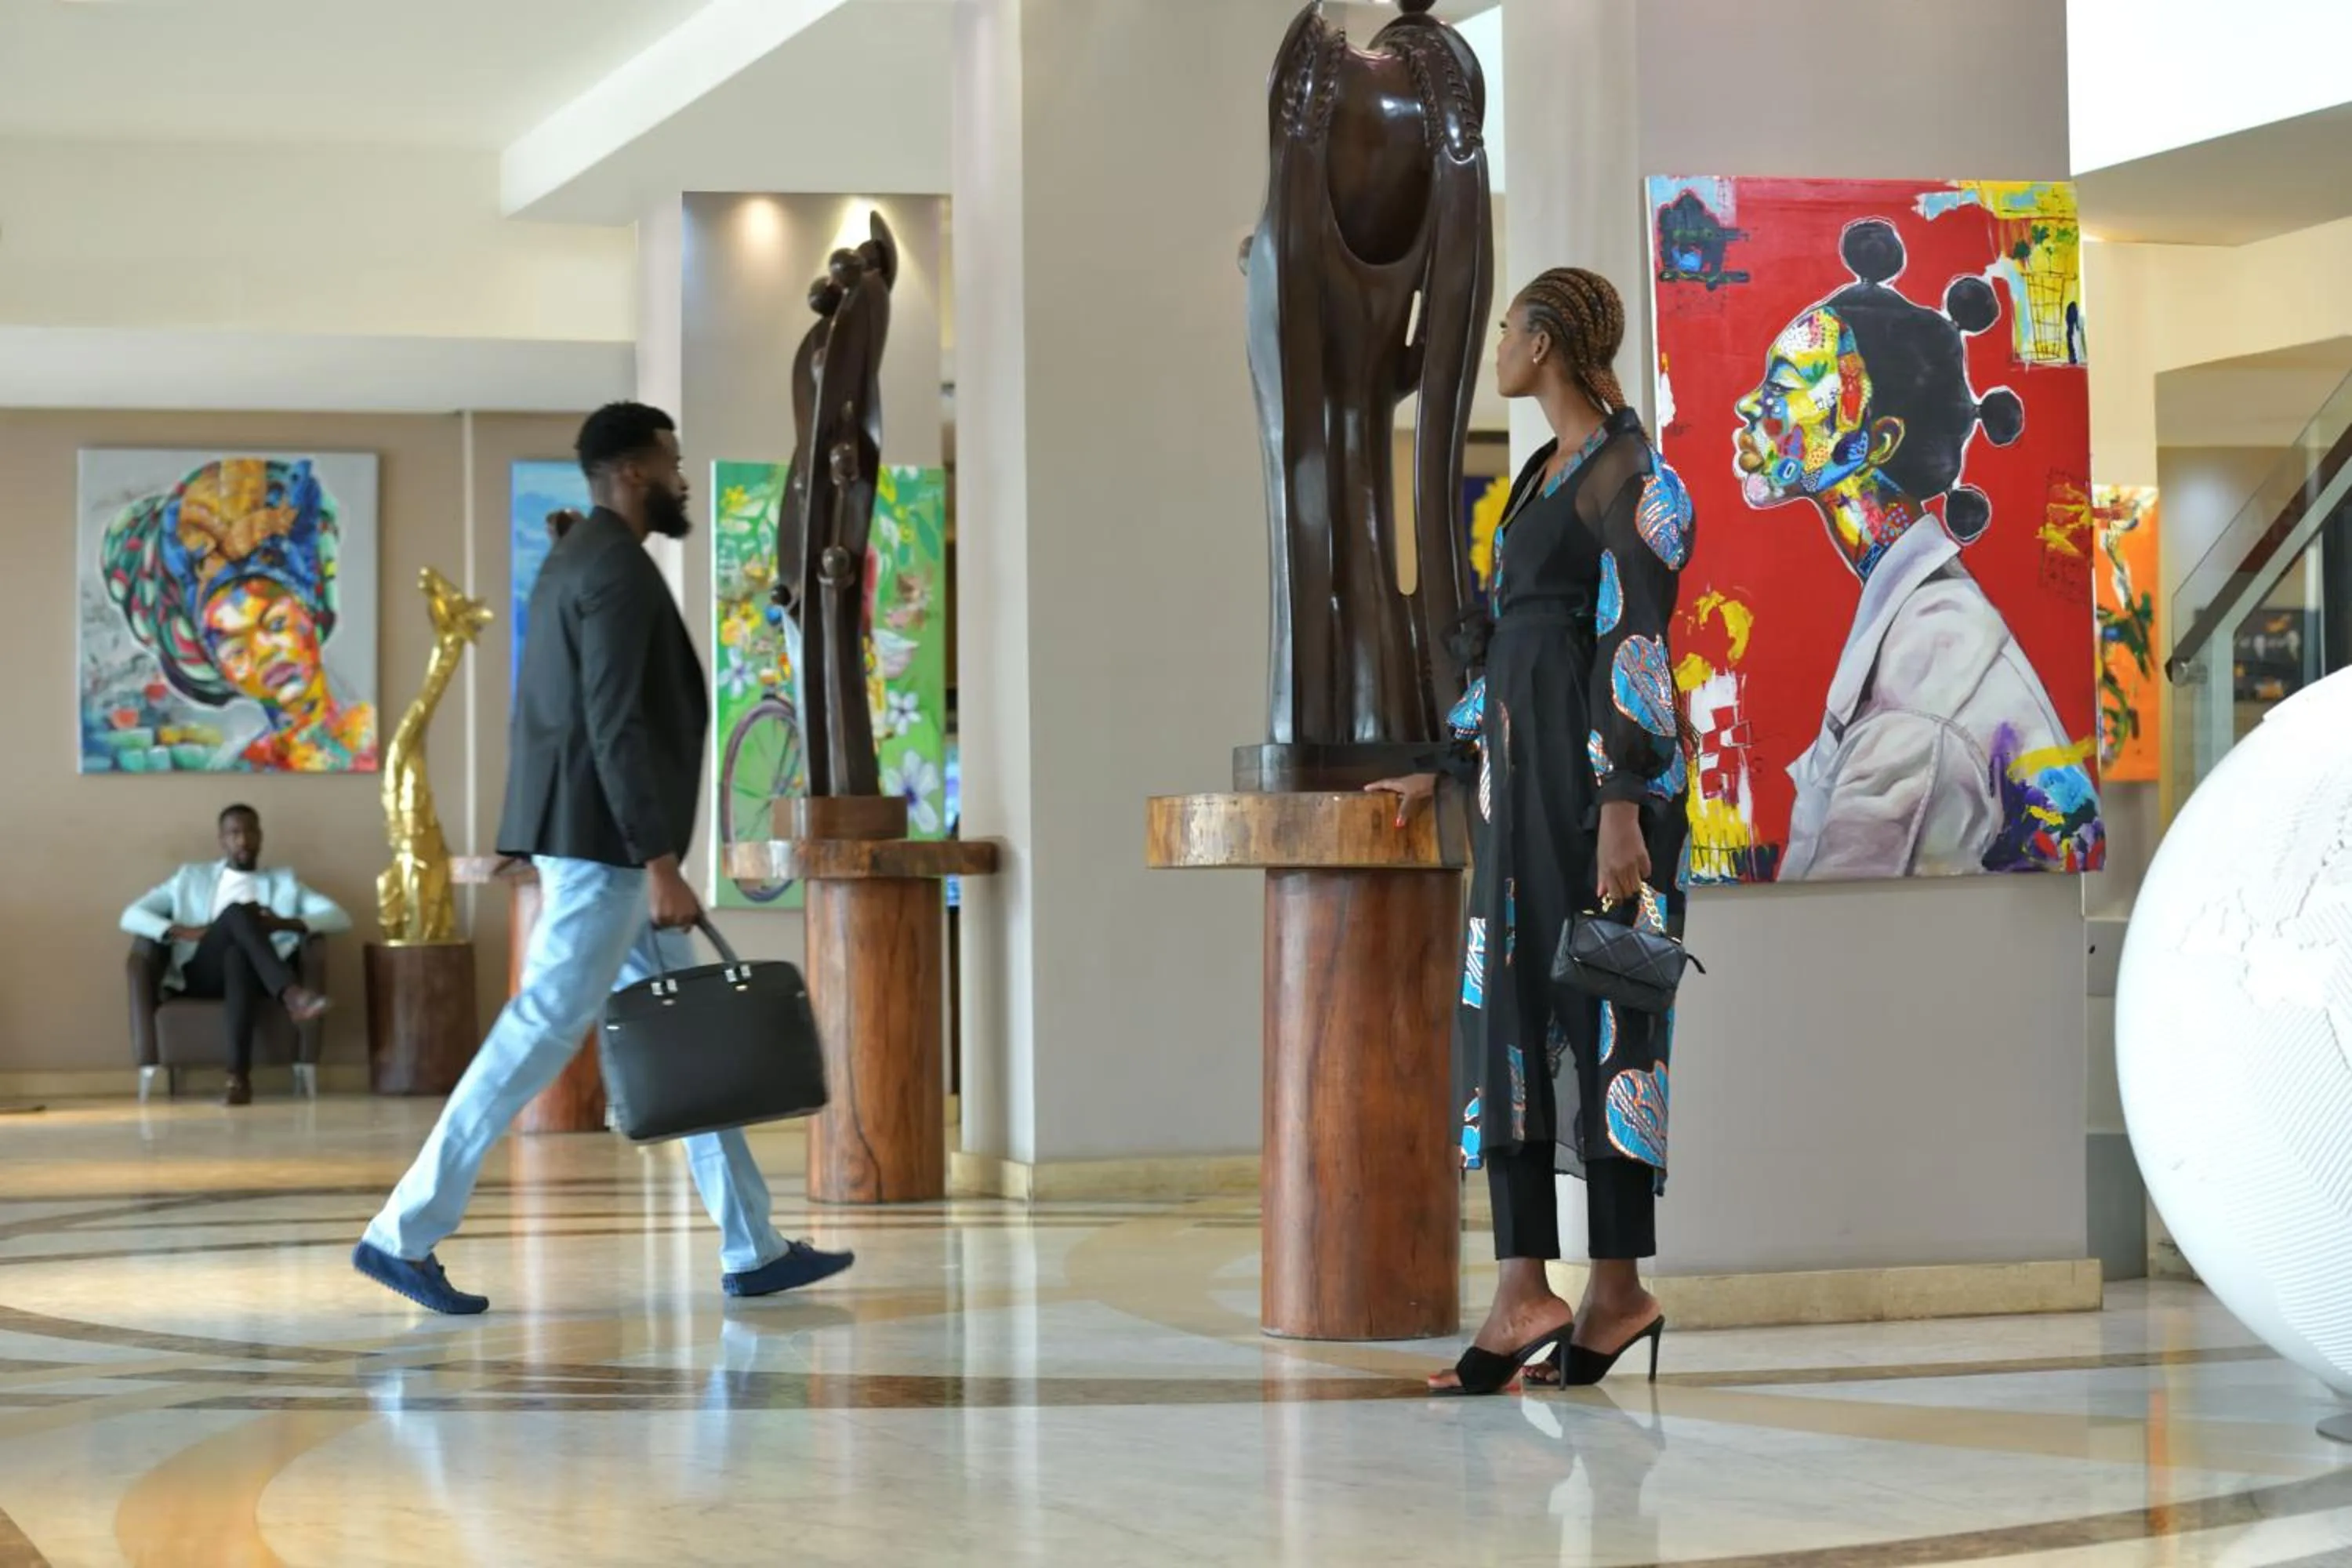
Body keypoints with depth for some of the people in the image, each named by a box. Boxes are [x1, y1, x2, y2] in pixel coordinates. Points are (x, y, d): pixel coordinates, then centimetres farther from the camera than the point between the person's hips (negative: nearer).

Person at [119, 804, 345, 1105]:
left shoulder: (283, 882, 26)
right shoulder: (191, 877, 27)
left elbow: (340, 918, 12)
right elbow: (130, 916, 15)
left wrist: (286, 923, -7)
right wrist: (181, 931, -4)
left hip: (253, 974, 0)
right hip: (200, 976, 0)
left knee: (238, 956, -40)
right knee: (238, 911, -32)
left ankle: (239, 1077, -55)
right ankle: (291, 993, -53)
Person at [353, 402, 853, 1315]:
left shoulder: (577, 561, 17)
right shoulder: (618, 569, -15)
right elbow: (615, 726, -23)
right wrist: (660, 865, -24)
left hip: (583, 838, 11)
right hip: (605, 841, -11)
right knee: (541, 1035, -8)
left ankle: (752, 1250, 12)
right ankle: (403, 1234, -3)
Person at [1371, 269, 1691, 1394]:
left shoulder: (1624, 476, -10)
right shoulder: (1548, 471, 18)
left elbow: (1634, 646, -17)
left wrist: (1620, 807, -22)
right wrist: (1448, 765, 26)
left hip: (1595, 772, -9)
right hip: (1521, 772, 9)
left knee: (1600, 1016, -5)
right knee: (1508, 1009, 3)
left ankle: (1618, 1287, 0)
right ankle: (1523, 1291, 1)